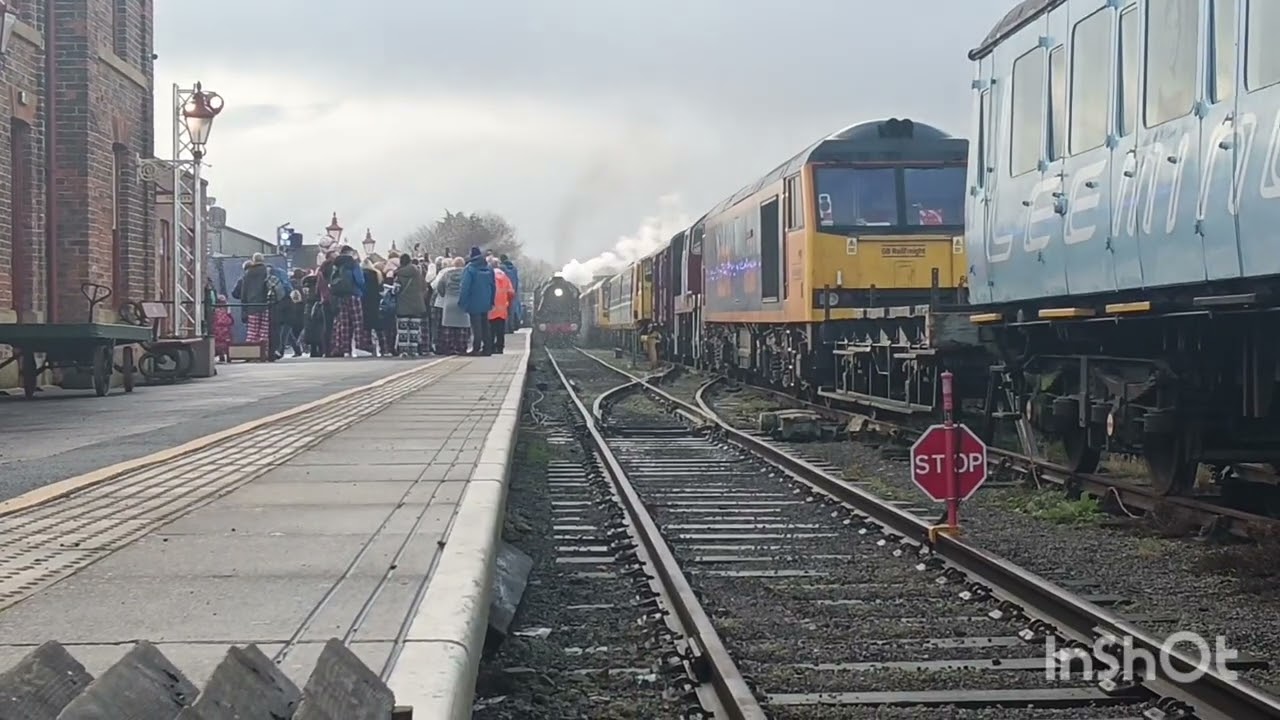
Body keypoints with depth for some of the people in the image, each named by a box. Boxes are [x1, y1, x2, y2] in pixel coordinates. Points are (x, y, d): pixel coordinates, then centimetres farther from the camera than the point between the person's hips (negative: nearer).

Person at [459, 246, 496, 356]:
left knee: (476, 327, -3)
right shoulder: (489, 268, 6)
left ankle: (476, 348, -4)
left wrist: (462, 302, -11)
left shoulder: (469, 269, -13)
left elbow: (465, 287, -17)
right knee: (485, 325, 13)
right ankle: (487, 348, 13)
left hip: (474, 303, -6)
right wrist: (491, 301, 17)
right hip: (485, 303, 6)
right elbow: (493, 286, 11)